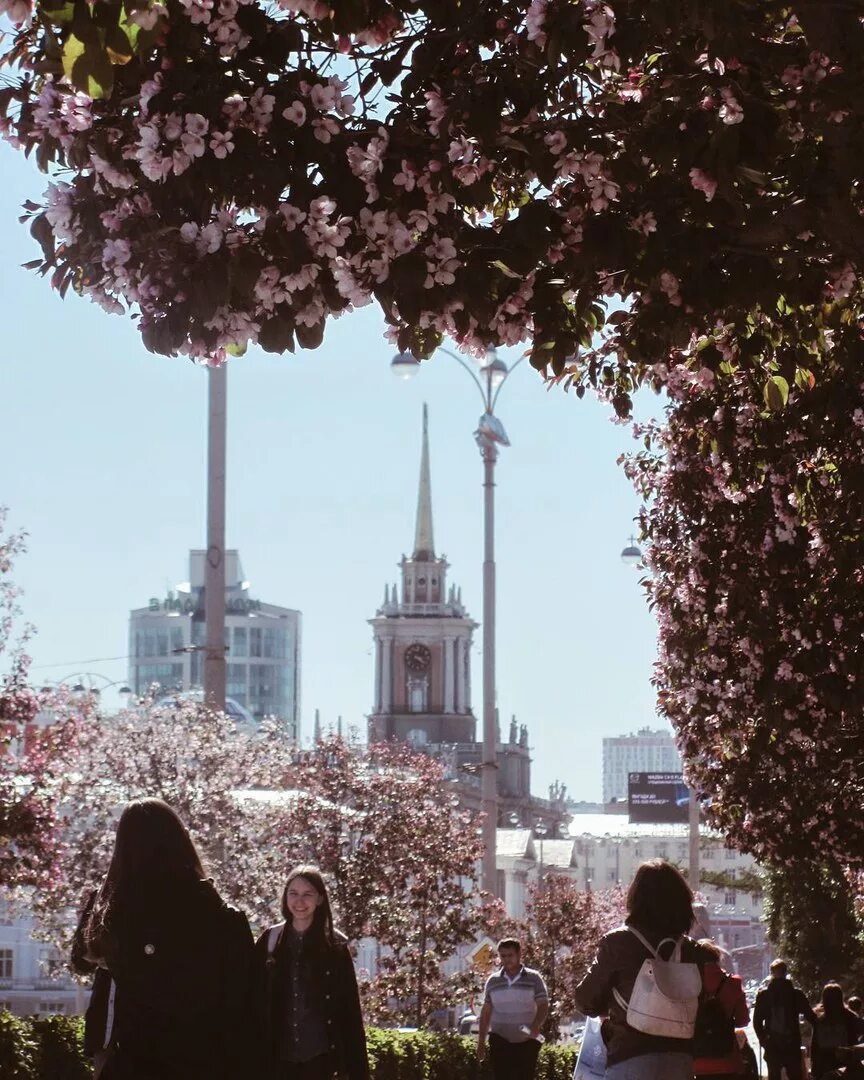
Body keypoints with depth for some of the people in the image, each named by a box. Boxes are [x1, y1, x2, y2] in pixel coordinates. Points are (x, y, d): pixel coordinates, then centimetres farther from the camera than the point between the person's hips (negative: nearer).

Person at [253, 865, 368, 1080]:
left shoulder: (335, 945, 2)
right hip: (278, 1056, 1)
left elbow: (350, 1007, 2)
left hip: (318, 1056, -1)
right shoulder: (269, 941, 5)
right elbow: (256, 1001, 7)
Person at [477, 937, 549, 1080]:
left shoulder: (534, 978, -1)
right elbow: (486, 1012, 11)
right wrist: (481, 1041, 9)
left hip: (527, 1042, -1)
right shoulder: (493, 981, 6)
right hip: (500, 1041, 1)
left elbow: (543, 1006, -7)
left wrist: (536, 1026, -27)